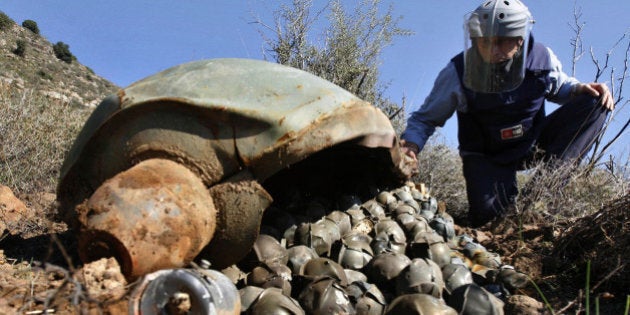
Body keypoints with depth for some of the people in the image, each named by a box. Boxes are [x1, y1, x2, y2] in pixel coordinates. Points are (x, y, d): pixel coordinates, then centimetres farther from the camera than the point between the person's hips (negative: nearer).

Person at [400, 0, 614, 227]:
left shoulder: (542, 58, -12)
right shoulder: (459, 72, -21)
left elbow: (559, 87, 12)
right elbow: (425, 118, -12)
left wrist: (580, 89, -12)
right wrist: (411, 143, -33)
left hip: (534, 143, 4)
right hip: (487, 156, -3)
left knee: (594, 103, -14)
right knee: (487, 214, -27)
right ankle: (509, 195, 9)